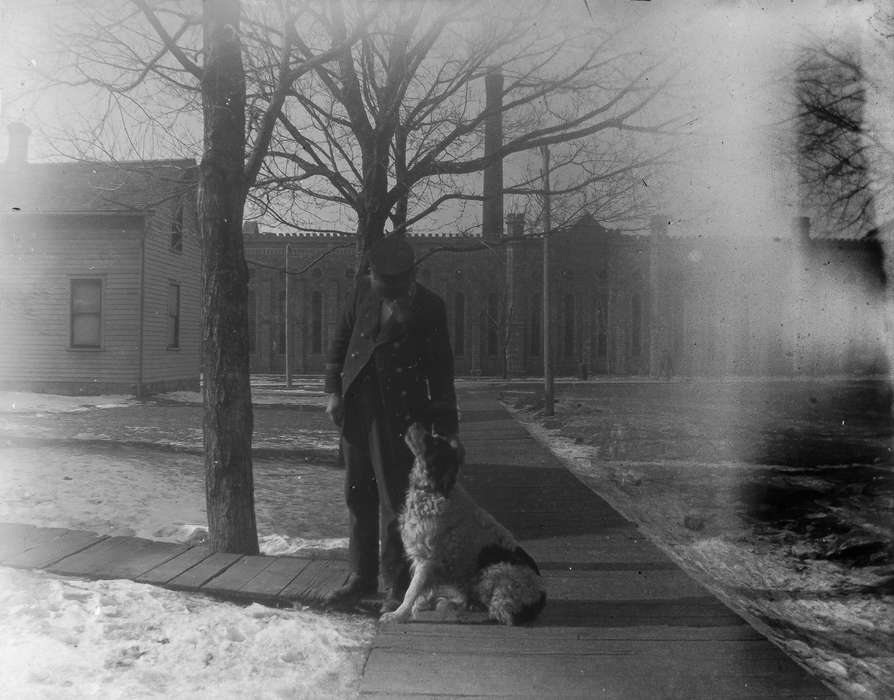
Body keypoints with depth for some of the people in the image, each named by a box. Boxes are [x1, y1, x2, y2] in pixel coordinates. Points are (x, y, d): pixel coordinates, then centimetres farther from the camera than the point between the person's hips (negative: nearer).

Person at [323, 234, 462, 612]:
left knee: (394, 499, -1)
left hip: (399, 413, -4)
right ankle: (362, 575, 27)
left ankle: (397, 585, 11)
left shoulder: (428, 306, -3)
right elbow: (342, 338, 15)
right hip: (356, 408, 5)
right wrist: (333, 389, 5)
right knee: (358, 496, 12)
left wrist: (447, 429, -2)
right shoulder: (363, 289, 7)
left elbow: (440, 369, -1)